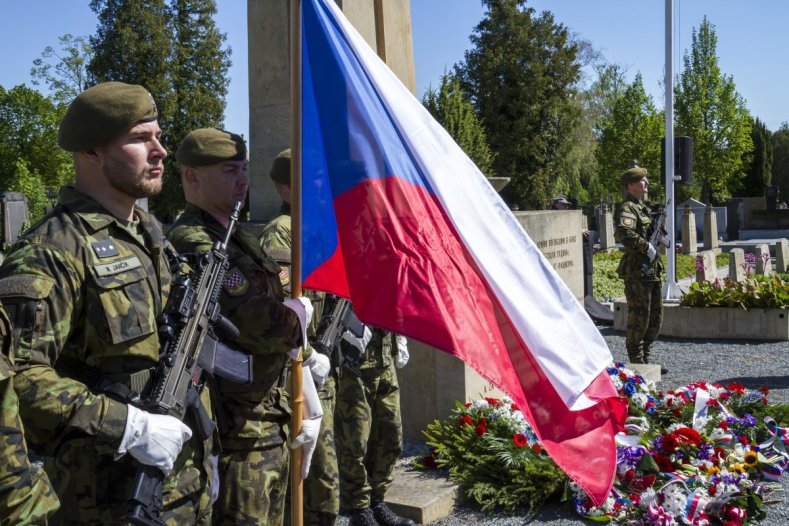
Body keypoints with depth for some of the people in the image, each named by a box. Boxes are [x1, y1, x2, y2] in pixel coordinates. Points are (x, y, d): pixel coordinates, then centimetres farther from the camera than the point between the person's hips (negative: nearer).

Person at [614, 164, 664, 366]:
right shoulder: (628, 208, -12)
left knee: (655, 318, 15)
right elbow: (622, 233, -31)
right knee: (639, 318, -5)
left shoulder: (644, 207, 18)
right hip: (637, 273, -10)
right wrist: (646, 246, -27)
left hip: (652, 271, 10)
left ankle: (645, 360, 25)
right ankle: (637, 363, 4)